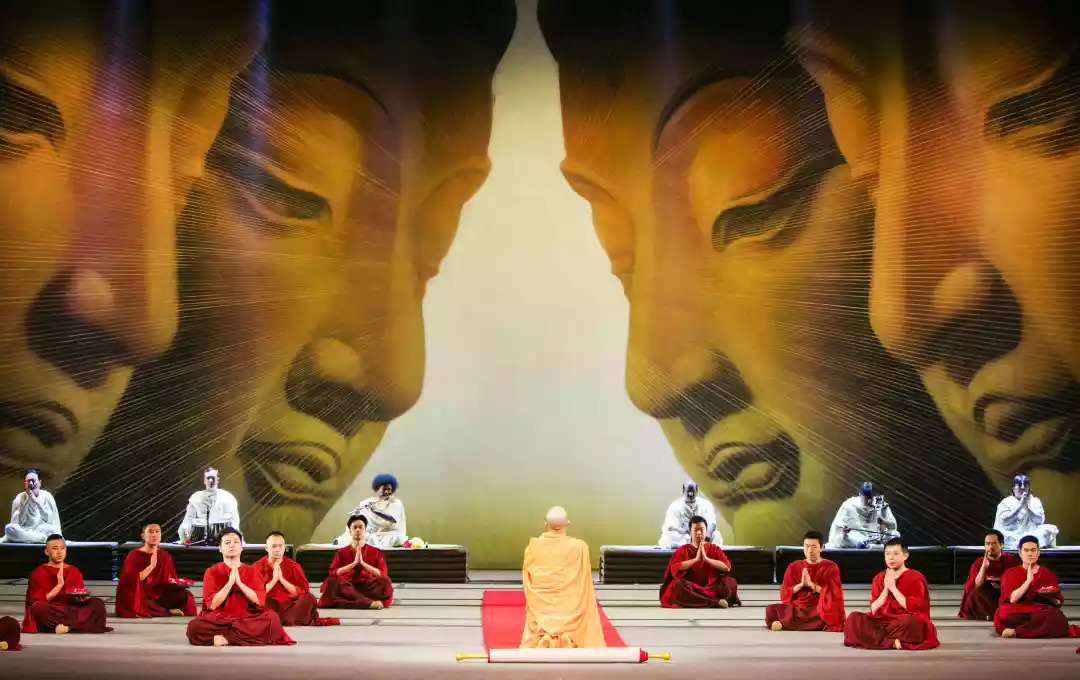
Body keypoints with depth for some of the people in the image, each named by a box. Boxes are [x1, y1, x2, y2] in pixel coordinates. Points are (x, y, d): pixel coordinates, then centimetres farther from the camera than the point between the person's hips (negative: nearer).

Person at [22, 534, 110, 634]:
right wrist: (59, 585, -13)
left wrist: (81, 598, -8)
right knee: (39, 608, -37)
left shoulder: (74, 572, 16)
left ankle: (66, 626, -37)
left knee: (98, 603, -21)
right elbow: (37, 602, -6)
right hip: (51, 615, -3)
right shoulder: (38, 573, 5)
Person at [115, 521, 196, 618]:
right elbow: (130, 581, -16)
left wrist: (175, 583, -10)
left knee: (183, 595, -23)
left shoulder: (165, 556, 10)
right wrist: (151, 566, -21)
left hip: (159, 597, 4)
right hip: (140, 601, -3)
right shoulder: (134, 555, -2)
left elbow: (171, 581, 15)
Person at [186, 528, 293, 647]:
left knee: (272, 618, -29)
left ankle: (225, 637, -25)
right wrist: (230, 582, -13)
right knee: (194, 627, -34)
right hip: (219, 620, -2)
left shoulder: (252, 572, 10)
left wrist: (239, 582, -10)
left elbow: (259, 600, -3)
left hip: (246, 619, 2)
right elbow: (212, 604, -6)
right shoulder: (212, 572, 5)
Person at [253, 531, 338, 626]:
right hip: (270, 608, -1)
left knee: (309, 599, -26)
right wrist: (274, 580, -14)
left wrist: (281, 579, -11)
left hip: (289, 607, 1)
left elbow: (302, 592, -4)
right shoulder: (258, 566, 4)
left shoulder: (293, 566, 5)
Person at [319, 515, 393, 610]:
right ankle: (369, 603, -42)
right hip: (347, 588, 1)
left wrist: (362, 563, -8)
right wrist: (354, 563, -8)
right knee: (331, 582, -32)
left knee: (385, 581, -30)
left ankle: (351, 602, -39)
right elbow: (333, 573, 1)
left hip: (368, 587, 0)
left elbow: (383, 574, 1)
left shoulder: (376, 552, 14)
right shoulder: (341, 553, 16)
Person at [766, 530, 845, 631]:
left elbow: (833, 593, -7)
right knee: (771, 610, -24)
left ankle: (784, 624, -30)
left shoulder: (830, 567, 4)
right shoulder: (794, 567, 11)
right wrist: (801, 584, -11)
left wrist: (811, 584, -13)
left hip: (820, 610, -2)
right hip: (797, 609, 2)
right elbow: (784, 594, 5)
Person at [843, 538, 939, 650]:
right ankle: (892, 642, -30)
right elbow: (874, 610, 5)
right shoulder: (879, 579, 13)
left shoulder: (915, 578, 0)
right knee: (853, 618, -20)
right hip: (883, 623, 5)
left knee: (910, 622, -40)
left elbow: (914, 608, -12)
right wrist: (886, 589, -6)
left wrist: (893, 588, -11)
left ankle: (874, 639, -25)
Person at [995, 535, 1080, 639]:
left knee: (1055, 616, -34)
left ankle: (1016, 632, -31)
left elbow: (1058, 603, 11)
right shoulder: (1010, 574, 11)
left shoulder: (1049, 575, 16)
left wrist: (1051, 598, -10)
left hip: (1041, 613, 1)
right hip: (1018, 616, -1)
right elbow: (1012, 599, -6)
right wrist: (1028, 580, -8)